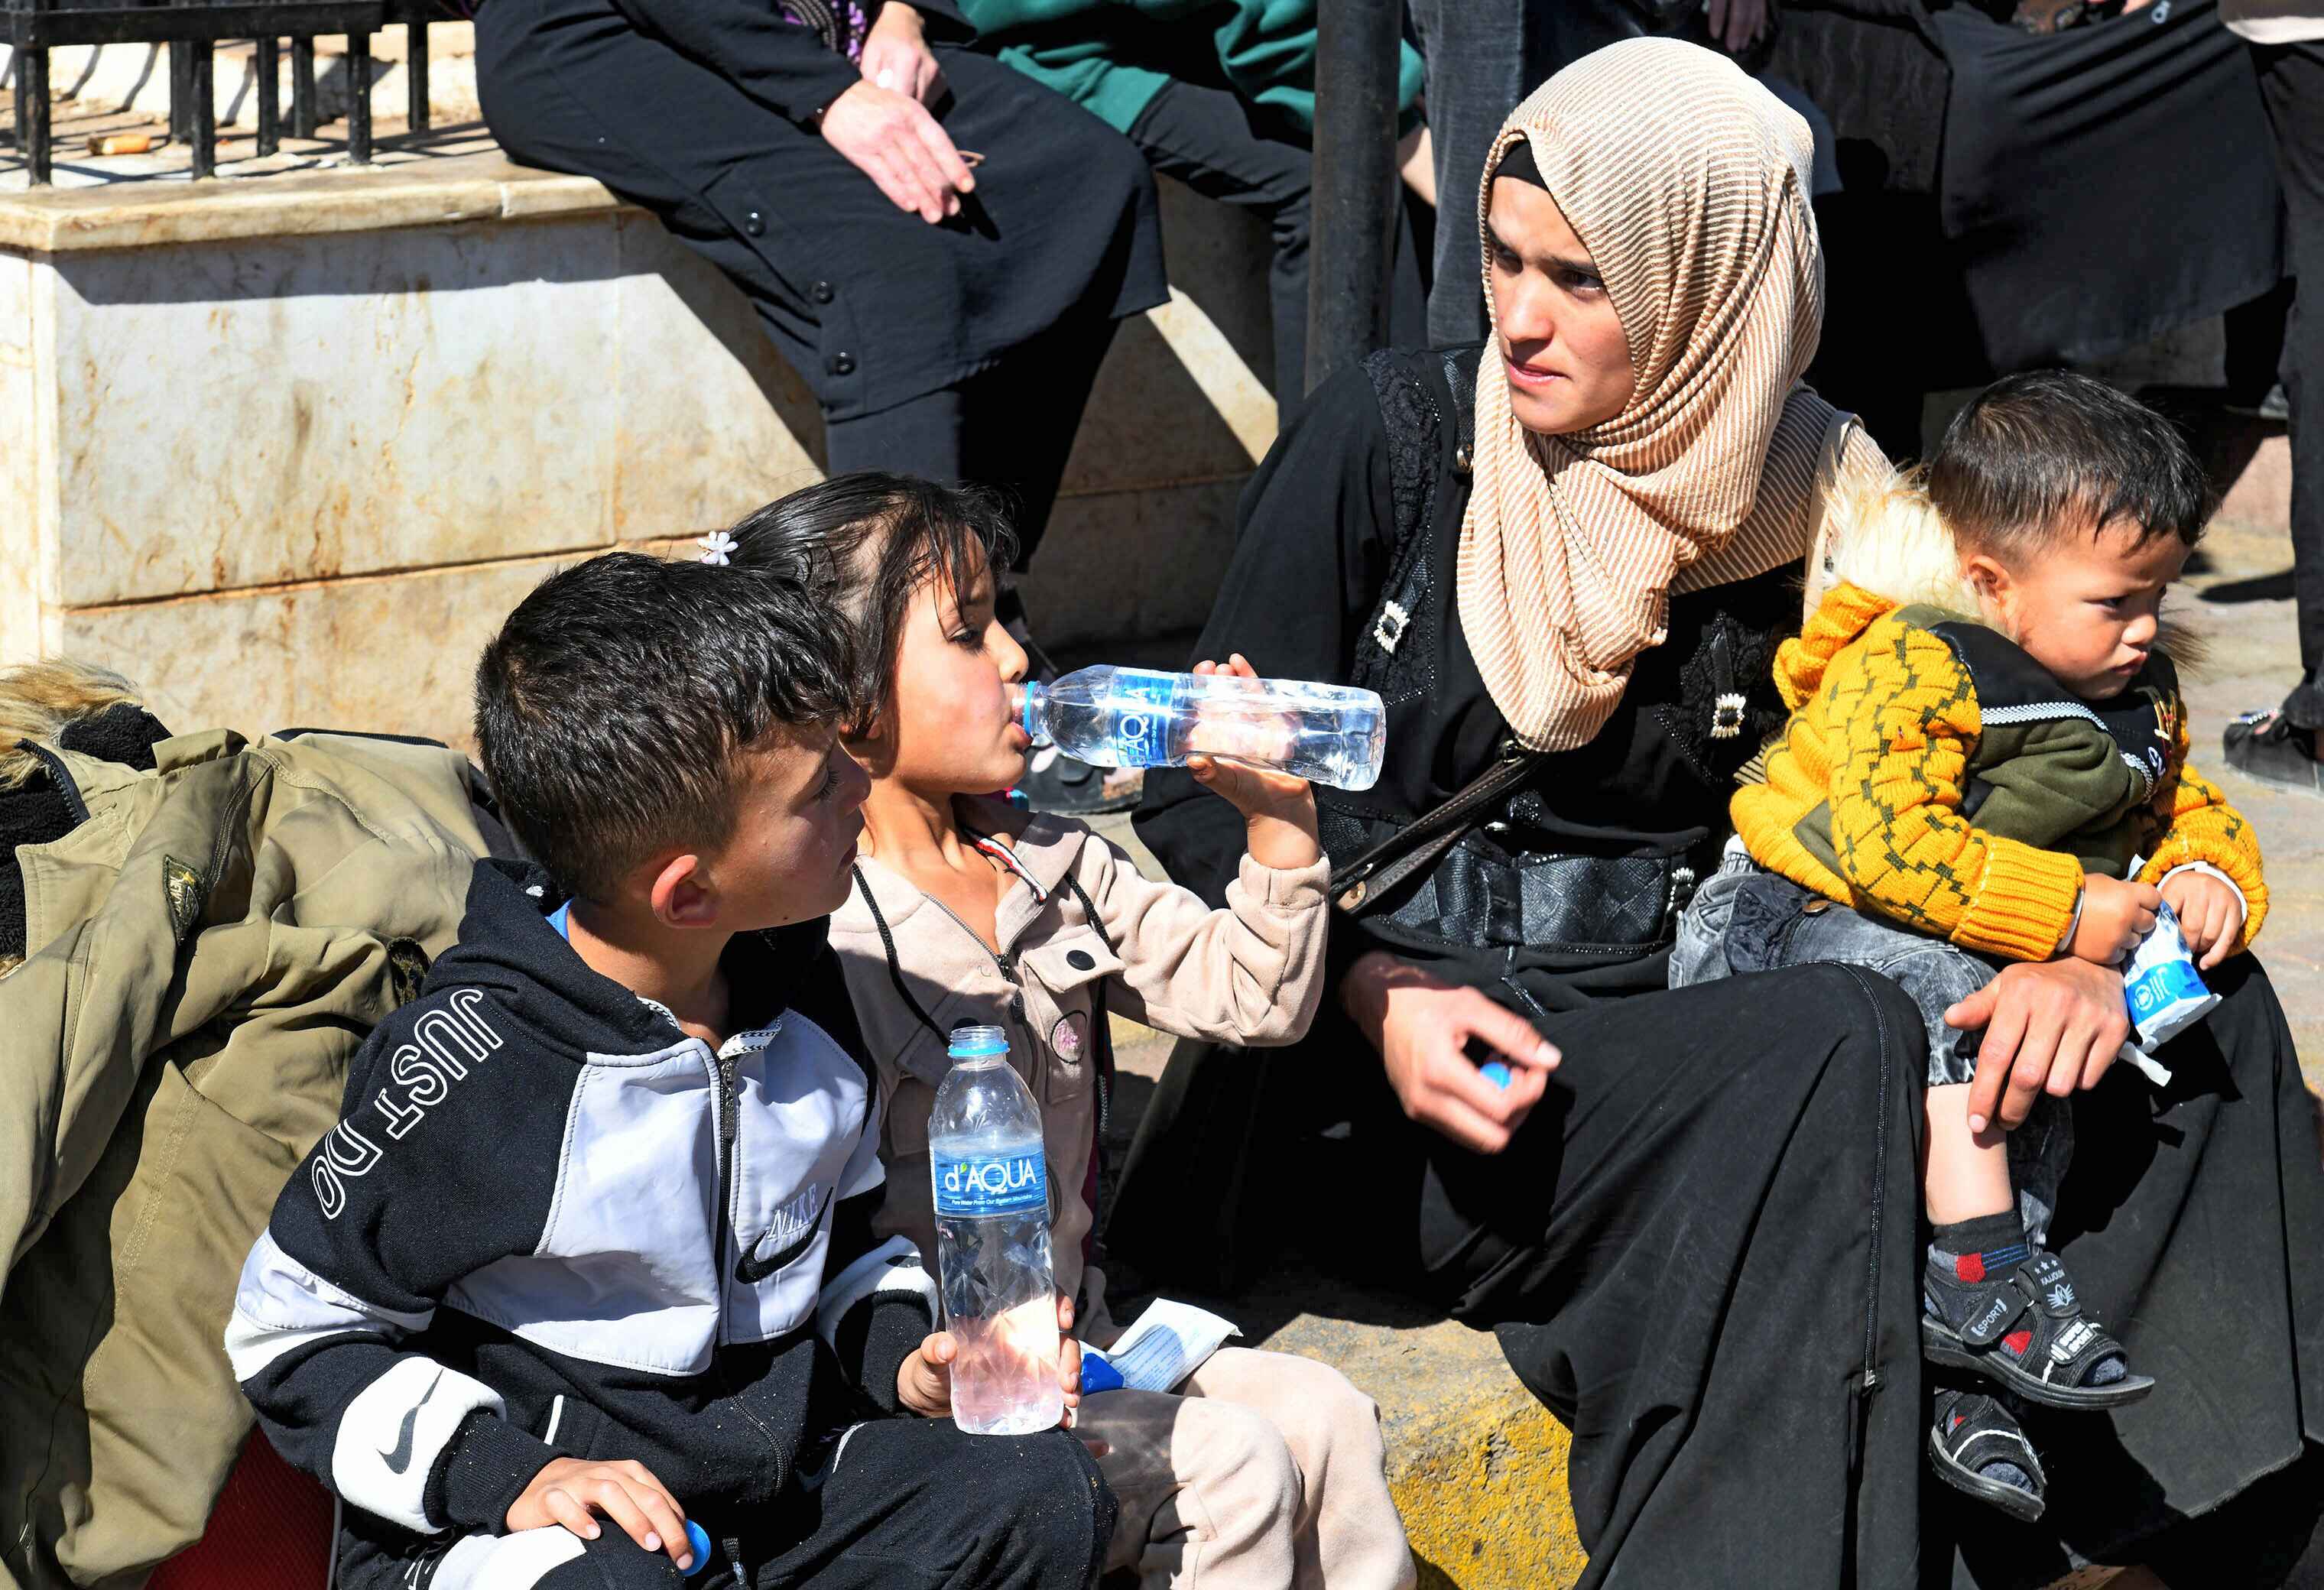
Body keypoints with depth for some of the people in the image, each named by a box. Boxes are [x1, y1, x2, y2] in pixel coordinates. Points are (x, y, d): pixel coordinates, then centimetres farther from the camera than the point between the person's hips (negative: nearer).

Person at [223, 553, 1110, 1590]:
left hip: (775, 1488, 7)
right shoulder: (473, 1066, -17)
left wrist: (902, 1356, 3)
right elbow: (293, 1333, -9)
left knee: (1041, 1494, -15)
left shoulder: (803, 1004, 4)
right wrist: (510, 1477, -21)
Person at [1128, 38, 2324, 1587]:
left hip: (1671, 1038, 4)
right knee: (1842, 1050, -33)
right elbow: (1204, 796, -1)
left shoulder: (1815, 503, 4)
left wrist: (2077, 945, -14)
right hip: (1379, 1065, -4)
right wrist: (1372, 997, -17)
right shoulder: (1386, 442, -3)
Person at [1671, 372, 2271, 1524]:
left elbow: (2190, 811, 22)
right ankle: (1981, 1266, -35)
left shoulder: (2140, 700, 8)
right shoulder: (1910, 666, -19)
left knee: (2049, 1081, -17)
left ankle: (1963, 1372, -17)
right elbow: (1882, 844, -31)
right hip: (1789, 914, -8)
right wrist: (2067, 910, -29)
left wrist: (2208, 876, -4)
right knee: (1942, 984, -36)